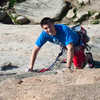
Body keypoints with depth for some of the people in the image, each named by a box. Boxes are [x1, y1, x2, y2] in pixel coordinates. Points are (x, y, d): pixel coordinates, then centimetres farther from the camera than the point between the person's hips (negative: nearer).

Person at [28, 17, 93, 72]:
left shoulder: (64, 30, -43)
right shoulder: (44, 34, -27)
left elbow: (70, 49, -47)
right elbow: (35, 50, -22)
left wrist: (68, 67, -52)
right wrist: (30, 67, -27)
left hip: (77, 44, -5)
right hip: (64, 46, 5)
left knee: (78, 67, -4)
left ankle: (87, 57, 21)